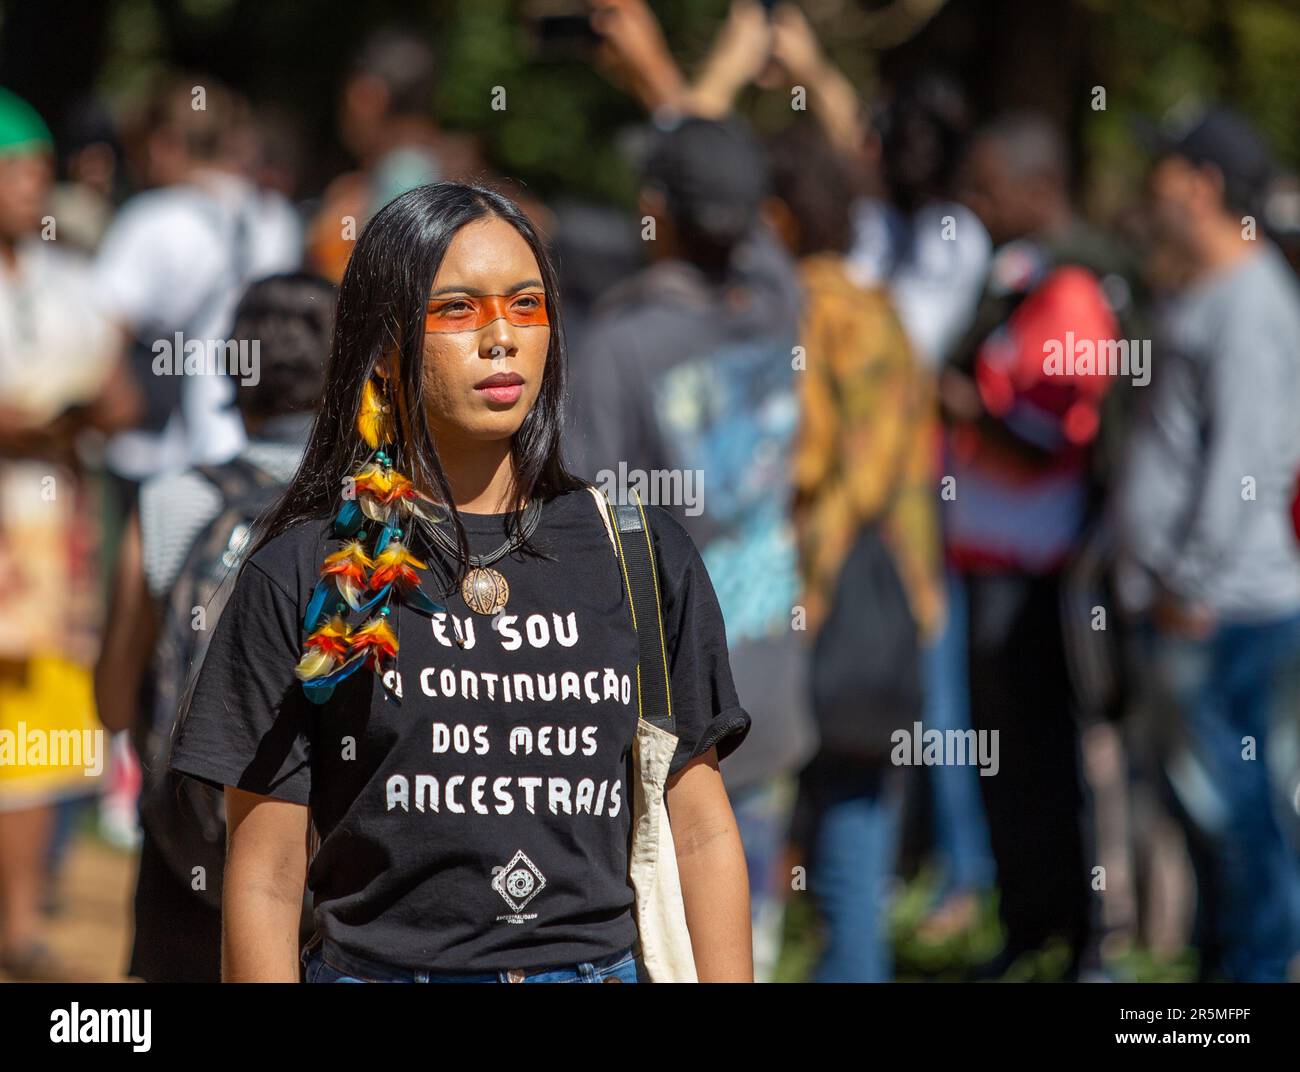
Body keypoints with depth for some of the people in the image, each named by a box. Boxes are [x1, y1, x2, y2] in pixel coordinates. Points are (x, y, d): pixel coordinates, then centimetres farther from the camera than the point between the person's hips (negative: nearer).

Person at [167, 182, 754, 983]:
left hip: (601, 961, 2)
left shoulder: (644, 556, 5)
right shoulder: (301, 578, -2)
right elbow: (266, 879, -3)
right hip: (380, 962, -2)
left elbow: (702, 833, 5)